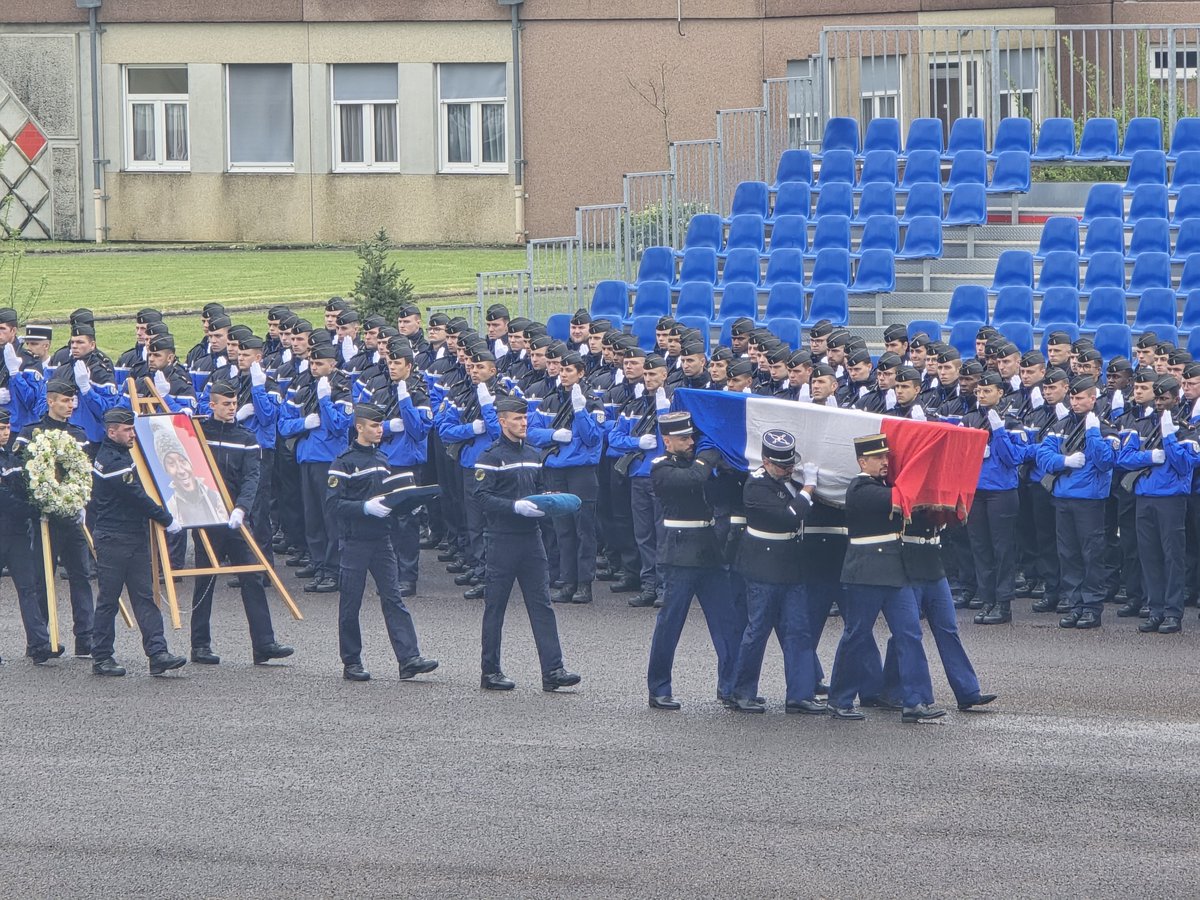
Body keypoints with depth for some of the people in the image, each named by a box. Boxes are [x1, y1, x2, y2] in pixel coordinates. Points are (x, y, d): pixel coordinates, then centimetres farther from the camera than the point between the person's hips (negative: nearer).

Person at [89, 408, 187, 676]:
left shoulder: (120, 454, 15)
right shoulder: (112, 461, -17)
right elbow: (137, 498, -18)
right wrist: (167, 521, -11)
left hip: (135, 538, 9)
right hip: (114, 540, -9)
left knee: (144, 596, 2)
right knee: (108, 599, -1)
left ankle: (157, 653, -4)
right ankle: (101, 658, 6)